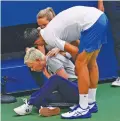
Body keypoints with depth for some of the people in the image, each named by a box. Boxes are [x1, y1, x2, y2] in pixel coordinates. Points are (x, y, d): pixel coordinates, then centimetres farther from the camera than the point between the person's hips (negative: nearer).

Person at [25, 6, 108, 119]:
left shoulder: (48, 37, -7)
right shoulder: (51, 29, 21)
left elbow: (74, 50, -6)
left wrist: (78, 66, 11)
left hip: (92, 23, -10)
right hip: (99, 17, 10)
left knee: (81, 65, -5)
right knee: (91, 63, 17)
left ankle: (84, 109, -2)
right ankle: (91, 103, 26)